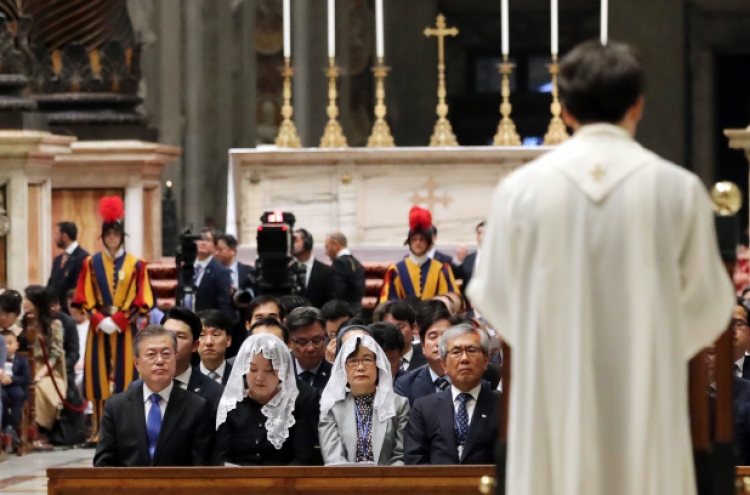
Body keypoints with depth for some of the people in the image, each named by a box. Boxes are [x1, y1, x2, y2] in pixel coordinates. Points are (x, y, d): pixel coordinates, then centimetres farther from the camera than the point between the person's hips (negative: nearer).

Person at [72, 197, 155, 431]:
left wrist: (118, 320, -11)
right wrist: (100, 320, -11)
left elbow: (142, 300, -2)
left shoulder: (136, 264, 1)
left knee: (125, 377, -3)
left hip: (125, 329, -1)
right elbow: (83, 299, 4)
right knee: (100, 378, -1)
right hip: (99, 328, 1)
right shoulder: (91, 263, 5)